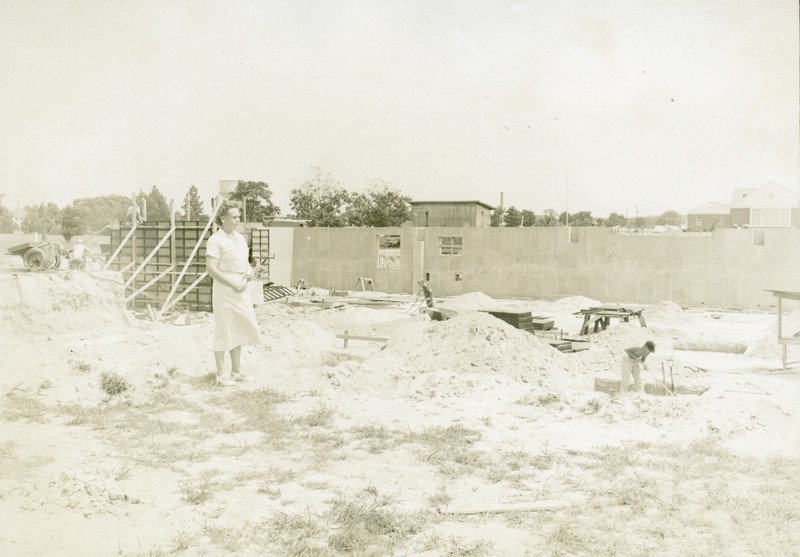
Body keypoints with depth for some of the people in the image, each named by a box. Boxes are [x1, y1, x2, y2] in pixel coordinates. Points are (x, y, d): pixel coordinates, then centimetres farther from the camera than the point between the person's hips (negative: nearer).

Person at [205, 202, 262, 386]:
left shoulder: (240, 238, 11)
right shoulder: (216, 240, -11)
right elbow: (211, 269, -17)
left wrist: (249, 271, -1)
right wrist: (233, 283, -17)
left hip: (241, 291, 7)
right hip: (224, 291, -7)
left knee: (239, 329, 14)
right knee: (223, 331, 1)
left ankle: (236, 370, 28)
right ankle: (221, 374, 12)